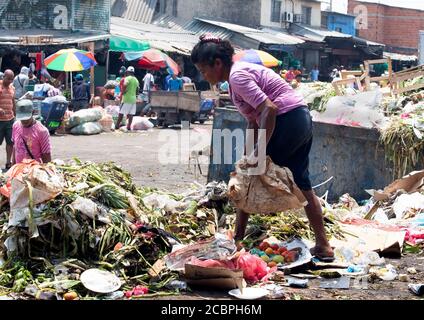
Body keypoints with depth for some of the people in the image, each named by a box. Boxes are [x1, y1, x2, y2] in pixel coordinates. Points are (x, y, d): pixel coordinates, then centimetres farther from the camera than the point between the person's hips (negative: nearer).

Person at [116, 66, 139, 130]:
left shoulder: (128, 78, -8)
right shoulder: (136, 80, 13)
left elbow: (125, 85, -25)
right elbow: (137, 90, 18)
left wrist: (123, 92, -11)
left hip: (127, 98, -6)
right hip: (133, 99, 6)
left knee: (121, 113, 0)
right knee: (131, 114, 4)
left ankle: (117, 126, 3)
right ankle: (129, 126, 1)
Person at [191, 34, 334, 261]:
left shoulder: (237, 76, -14)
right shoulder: (241, 71, 16)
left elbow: (269, 109, -25)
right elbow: (253, 120, 16)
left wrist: (259, 152, -25)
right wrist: (248, 155, 12)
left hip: (287, 121, -10)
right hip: (302, 120, 10)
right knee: (300, 183, 16)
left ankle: (237, 239, 10)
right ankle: (323, 246, 19)